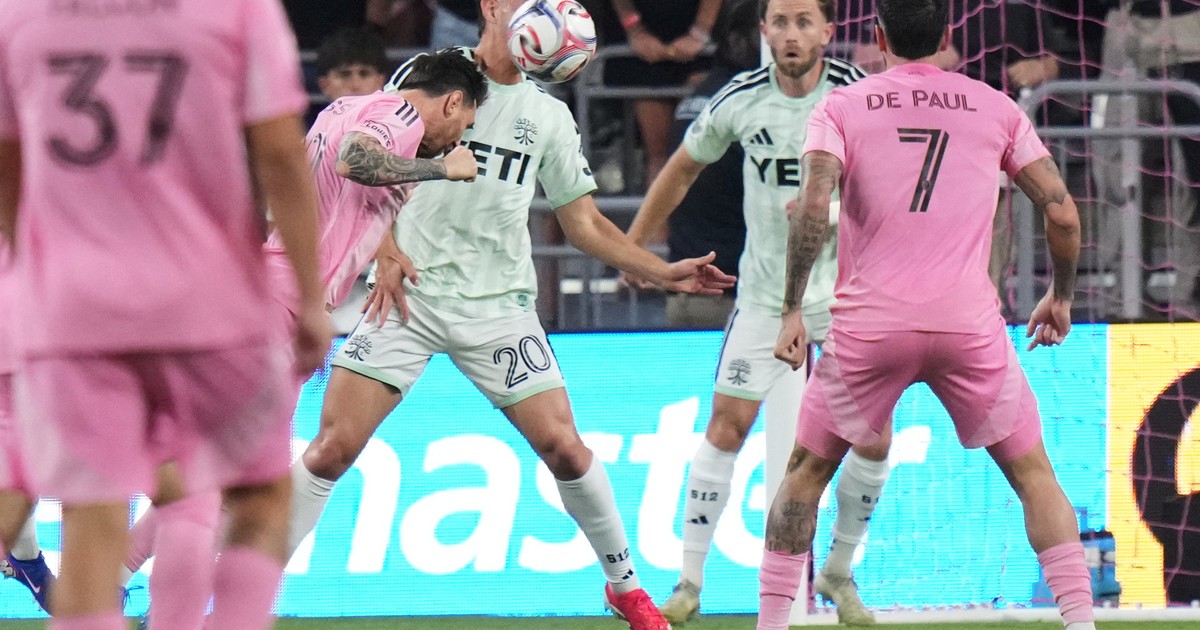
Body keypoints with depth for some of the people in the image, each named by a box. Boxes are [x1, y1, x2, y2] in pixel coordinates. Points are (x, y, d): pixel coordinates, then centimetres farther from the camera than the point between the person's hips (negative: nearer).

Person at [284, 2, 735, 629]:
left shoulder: (548, 115, 12)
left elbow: (584, 223, 16)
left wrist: (664, 273, 6)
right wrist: (385, 249, -11)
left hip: (499, 306, 2)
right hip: (410, 294, -2)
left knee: (562, 446, -8)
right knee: (332, 448, -12)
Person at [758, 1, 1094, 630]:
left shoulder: (841, 108, 6)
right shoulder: (995, 109, 10)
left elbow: (812, 207, -9)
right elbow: (1062, 213, 7)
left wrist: (792, 311, -5)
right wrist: (1061, 295, 23)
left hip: (869, 324, 0)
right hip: (970, 323, 0)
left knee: (805, 472, 17)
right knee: (1032, 473, 13)